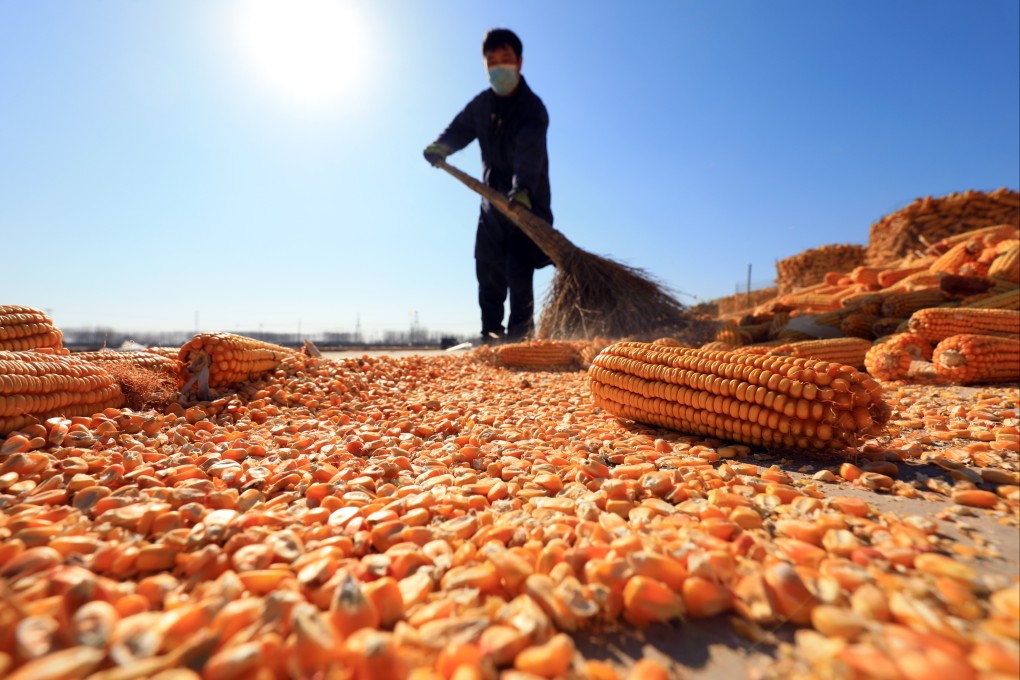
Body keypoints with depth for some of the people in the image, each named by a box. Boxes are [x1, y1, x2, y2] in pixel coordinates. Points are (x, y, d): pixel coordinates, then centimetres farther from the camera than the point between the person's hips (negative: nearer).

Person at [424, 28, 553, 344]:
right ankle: (491, 333, 16)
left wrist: (522, 190, -49)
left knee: (518, 267, -14)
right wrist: (442, 146, -12)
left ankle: (519, 332, 2)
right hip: (493, 199, 6)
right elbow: (461, 127, 11)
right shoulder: (482, 103, 7)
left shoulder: (532, 108, -15)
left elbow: (529, 152, -32)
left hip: (527, 201, -6)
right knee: (487, 269, 6)